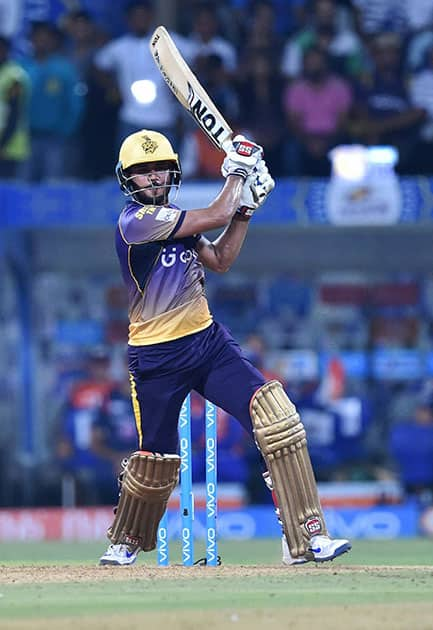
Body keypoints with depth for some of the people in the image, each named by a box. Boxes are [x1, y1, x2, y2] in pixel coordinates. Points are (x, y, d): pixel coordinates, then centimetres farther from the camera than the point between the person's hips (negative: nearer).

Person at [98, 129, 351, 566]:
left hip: (208, 341, 6)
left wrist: (246, 205, 11)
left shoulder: (174, 219, 11)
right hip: (157, 358, -6)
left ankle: (306, 537, -16)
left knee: (276, 415, -14)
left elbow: (220, 260, 17)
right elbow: (216, 216, -18)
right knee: (155, 459, 5)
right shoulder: (135, 221, -15)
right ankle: (126, 540, 36)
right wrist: (236, 171, -3)